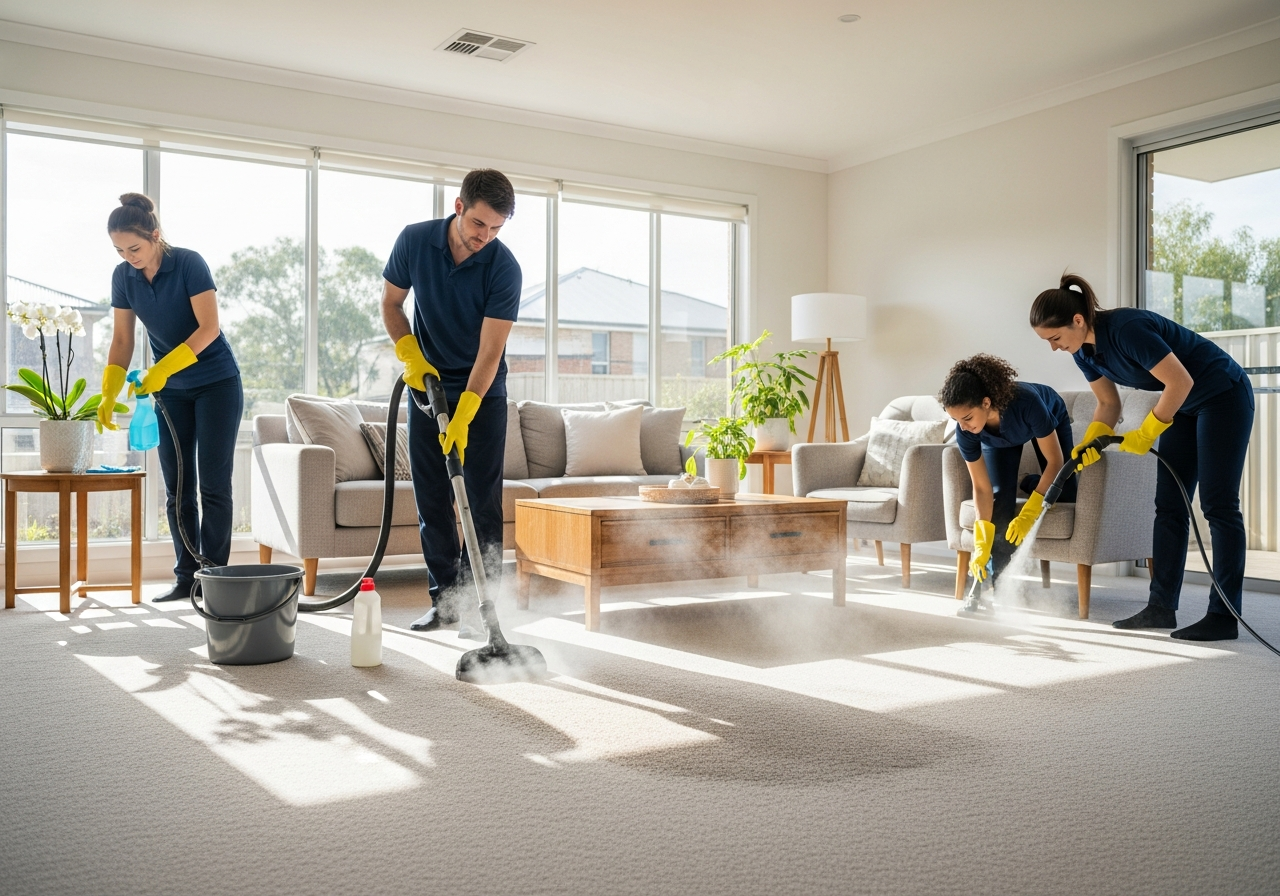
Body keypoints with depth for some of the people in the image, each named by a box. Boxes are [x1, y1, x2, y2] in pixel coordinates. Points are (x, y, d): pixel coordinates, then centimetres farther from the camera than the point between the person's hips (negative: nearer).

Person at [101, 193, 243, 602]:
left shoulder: (189, 263, -16)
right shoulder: (123, 276, -1)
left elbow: (209, 328, -21)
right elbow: (122, 340, 4)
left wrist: (163, 369, -27)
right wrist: (109, 394, -5)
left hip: (216, 383, -5)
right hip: (170, 390, 5)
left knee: (213, 484, -5)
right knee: (177, 487, 4)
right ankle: (186, 577, 10)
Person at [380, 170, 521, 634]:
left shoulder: (504, 268, -19)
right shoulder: (414, 241, -11)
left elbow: (490, 352, -22)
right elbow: (391, 303, 4)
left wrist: (462, 417, -29)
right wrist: (410, 356, -11)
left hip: (482, 392, -3)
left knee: (482, 500, -5)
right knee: (431, 499, 4)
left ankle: (480, 601, 2)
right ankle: (445, 597, 13)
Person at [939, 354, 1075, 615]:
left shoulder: (1026, 402, -47)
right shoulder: (965, 431, -36)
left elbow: (1055, 461, -34)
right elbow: (981, 487, -28)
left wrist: (1029, 513, -38)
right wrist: (982, 544, -32)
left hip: (1052, 418, -1)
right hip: (999, 440, 1)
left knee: (1066, 496, -8)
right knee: (1001, 497, -19)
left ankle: (1032, 485, 25)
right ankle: (987, 584, -17)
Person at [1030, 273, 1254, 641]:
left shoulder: (1126, 329, -31)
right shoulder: (1085, 351, -5)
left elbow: (1181, 381, -28)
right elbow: (1108, 404, 5)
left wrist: (1146, 433, -21)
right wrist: (1090, 442, -12)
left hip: (1224, 395, -8)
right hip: (1184, 406, 9)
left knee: (1218, 504, -8)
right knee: (1169, 506, 4)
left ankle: (1224, 616, -4)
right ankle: (1161, 607, 7)